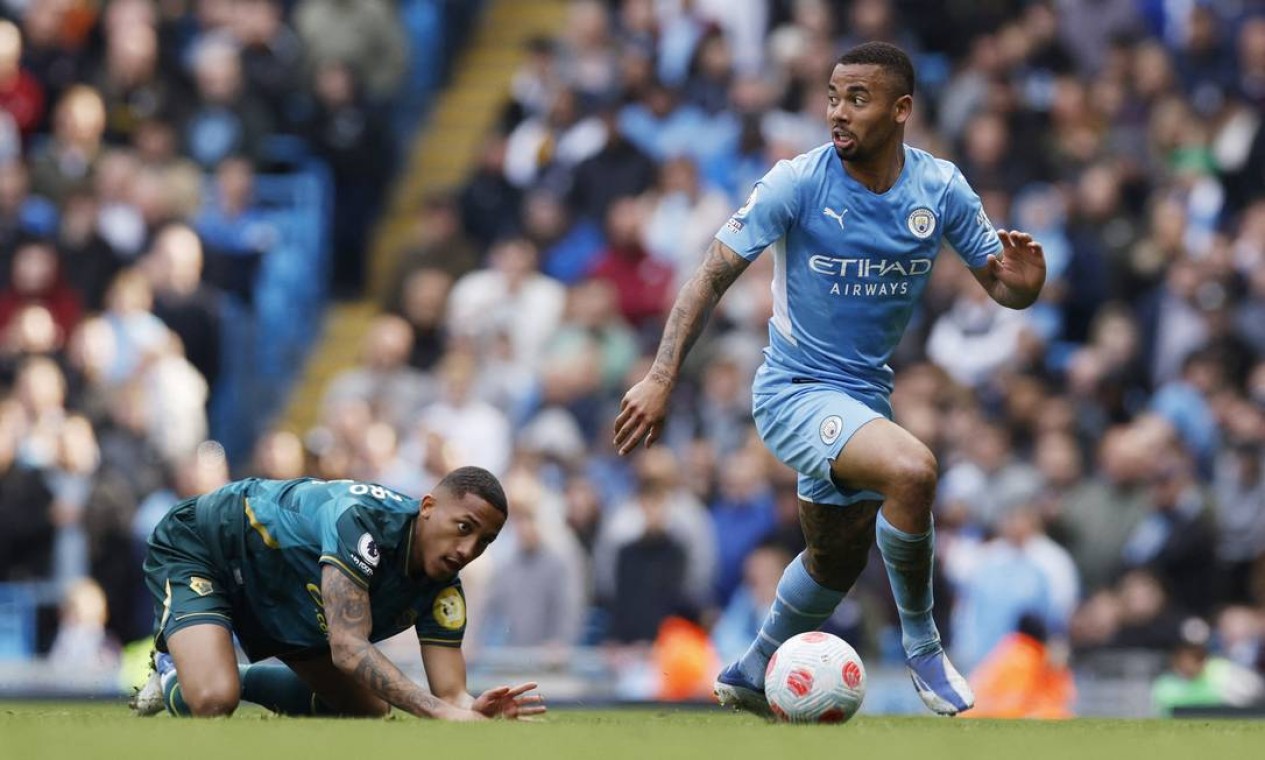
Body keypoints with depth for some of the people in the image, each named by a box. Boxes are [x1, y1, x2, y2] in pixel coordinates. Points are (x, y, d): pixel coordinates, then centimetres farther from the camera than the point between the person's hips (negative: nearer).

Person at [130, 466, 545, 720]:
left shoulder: (443, 591, -17)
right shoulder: (363, 518, -40)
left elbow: (450, 693, -22)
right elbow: (348, 647, -47)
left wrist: (478, 710, -48)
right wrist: (441, 710, -56)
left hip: (280, 603, 8)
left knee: (370, 707, 10)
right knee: (213, 701, -32)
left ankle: (238, 678, 25)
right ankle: (172, 676, 6)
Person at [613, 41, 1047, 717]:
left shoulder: (941, 189, -5)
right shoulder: (799, 182, -17)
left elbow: (1003, 288, 2)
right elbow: (713, 275, -13)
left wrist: (1021, 282, -23)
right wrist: (661, 378, -20)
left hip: (865, 399, 6)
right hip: (795, 392, -6)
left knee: (839, 559, 21)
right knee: (910, 469, -31)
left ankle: (751, 675, 45)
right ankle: (921, 643, -13)